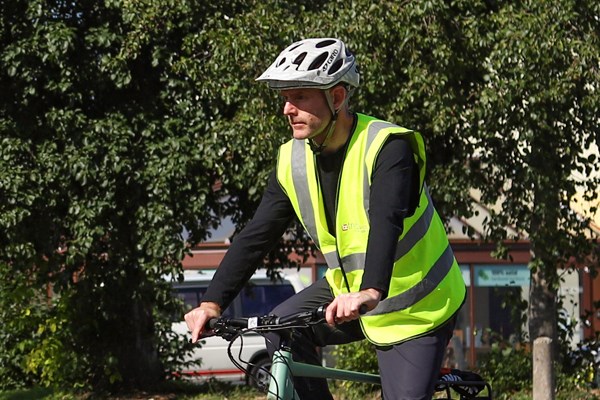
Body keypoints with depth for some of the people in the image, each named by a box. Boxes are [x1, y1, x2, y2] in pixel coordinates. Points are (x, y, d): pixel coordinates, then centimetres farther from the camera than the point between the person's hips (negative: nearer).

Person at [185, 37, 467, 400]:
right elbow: (256, 236, -5)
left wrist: (370, 292, -55)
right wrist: (212, 303, -17)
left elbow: (387, 223, -39)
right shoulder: (293, 161, -4)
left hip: (416, 305, -6)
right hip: (349, 291, 6)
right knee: (279, 334, -17)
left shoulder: (387, 147, -23)